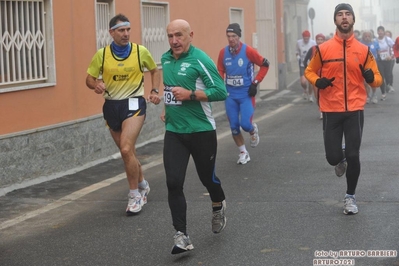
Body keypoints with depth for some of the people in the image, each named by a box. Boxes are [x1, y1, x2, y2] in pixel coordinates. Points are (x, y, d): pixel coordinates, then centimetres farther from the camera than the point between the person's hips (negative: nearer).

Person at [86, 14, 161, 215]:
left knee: (126, 150, -20)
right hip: (111, 106, 4)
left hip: (134, 103, -3)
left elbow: (154, 70, 13)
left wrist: (154, 91, -2)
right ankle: (143, 185, 38)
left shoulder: (140, 51, -4)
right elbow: (89, 79, 5)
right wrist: (96, 85, -18)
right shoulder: (101, 54, -2)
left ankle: (135, 195, -6)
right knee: (127, 152, 14)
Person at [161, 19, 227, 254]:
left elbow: (221, 92, -18)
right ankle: (182, 237, -4)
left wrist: (190, 95, -24)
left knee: (207, 177, 13)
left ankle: (219, 207, 47)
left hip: (201, 131, -4)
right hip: (174, 131, 5)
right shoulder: (165, 59, 6)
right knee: (174, 182, -8)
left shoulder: (200, 60, -14)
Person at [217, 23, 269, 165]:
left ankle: (253, 130, 25)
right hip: (230, 95, 3)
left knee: (245, 124, -13)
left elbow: (265, 64, -3)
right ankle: (243, 153, 21)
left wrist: (256, 83, -8)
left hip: (246, 94, -3)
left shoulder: (248, 51, -12)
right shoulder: (223, 52, -2)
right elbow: (220, 71, 12)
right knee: (234, 126, 3)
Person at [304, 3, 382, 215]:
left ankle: (350, 197, 20)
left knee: (353, 156, -1)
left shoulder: (363, 50, 2)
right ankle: (341, 161, 40)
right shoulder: (323, 49, -1)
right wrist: (317, 81, -10)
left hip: (355, 110, 0)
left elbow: (377, 79, 7)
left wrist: (371, 77, -16)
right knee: (333, 157, 1)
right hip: (331, 111, 0)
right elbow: (309, 71, 12)